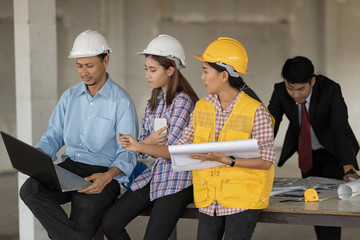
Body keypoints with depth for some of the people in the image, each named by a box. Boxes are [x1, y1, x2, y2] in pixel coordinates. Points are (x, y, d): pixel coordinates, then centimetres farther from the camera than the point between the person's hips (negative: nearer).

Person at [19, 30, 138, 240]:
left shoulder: (121, 102, -3)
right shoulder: (70, 97, 16)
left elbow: (127, 153, -8)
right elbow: (54, 136, 16)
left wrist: (108, 176, -28)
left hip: (103, 174, -5)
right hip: (69, 167, 5)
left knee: (85, 210, -31)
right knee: (29, 189, -26)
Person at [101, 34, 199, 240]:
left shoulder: (183, 101, -14)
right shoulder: (155, 101, 12)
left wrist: (140, 144, -5)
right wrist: (149, 142, -12)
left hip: (176, 180, -8)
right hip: (154, 174, 8)